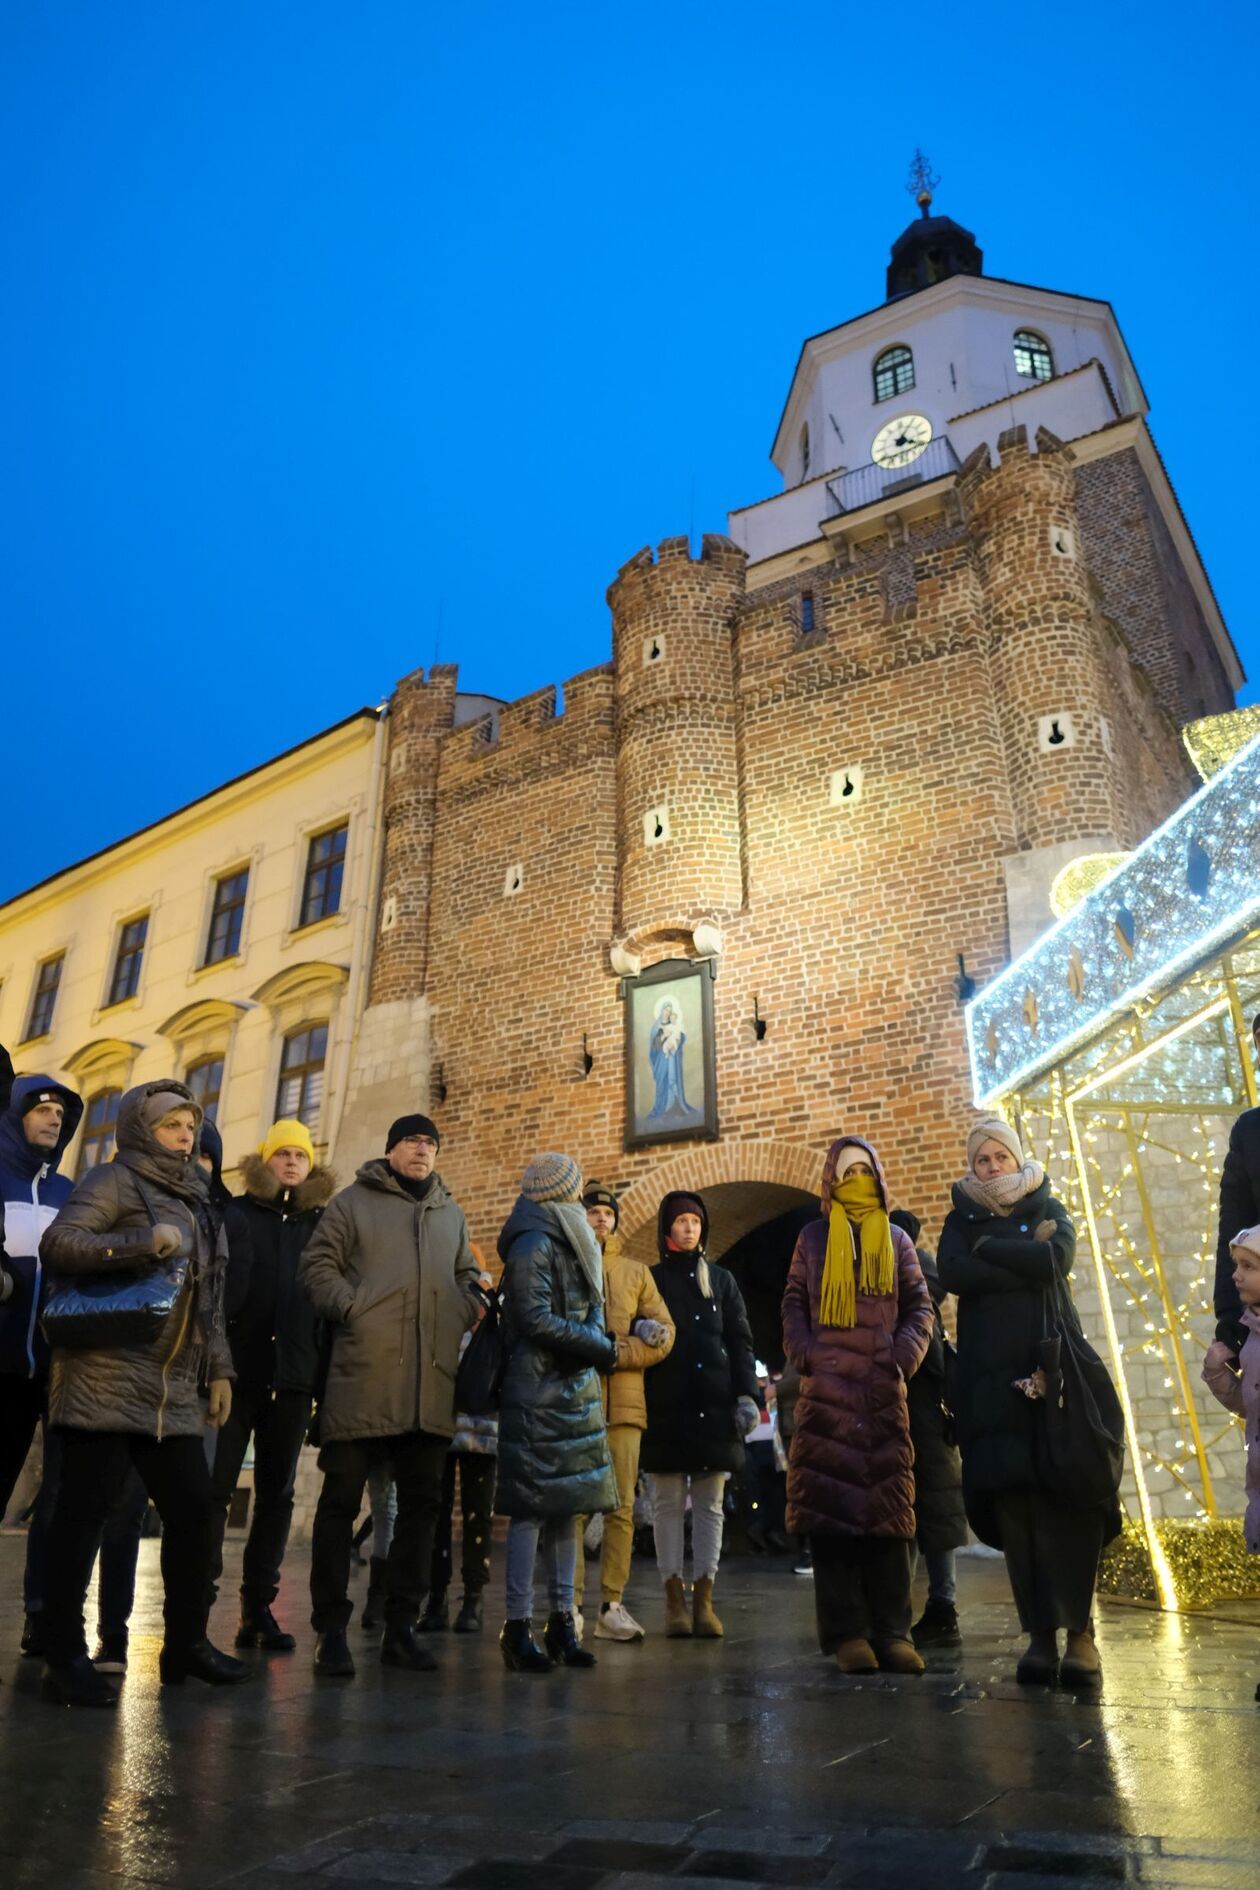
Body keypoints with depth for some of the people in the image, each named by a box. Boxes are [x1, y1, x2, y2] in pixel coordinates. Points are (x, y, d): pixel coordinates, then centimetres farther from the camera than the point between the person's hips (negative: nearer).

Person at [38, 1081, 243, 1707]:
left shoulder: (192, 1200, 21)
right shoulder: (115, 1180, -1)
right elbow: (58, 1244, -15)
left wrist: (218, 1370, 18)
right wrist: (143, 1244, -25)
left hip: (172, 1391, 8)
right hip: (106, 1380, -7)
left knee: (194, 1510, 6)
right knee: (83, 1511, -2)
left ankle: (185, 1642, 18)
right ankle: (65, 1655, 9)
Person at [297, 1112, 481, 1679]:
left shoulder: (451, 1213, 18)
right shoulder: (354, 1201, 4)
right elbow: (318, 1263, 0)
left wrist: (463, 1314, 8)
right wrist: (351, 1307, -12)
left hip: (432, 1383, 5)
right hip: (365, 1376, -4)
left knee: (421, 1503, 9)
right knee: (341, 1501, 2)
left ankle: (401, 1625, 21)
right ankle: (330, 1627, 14)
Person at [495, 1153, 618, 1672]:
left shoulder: (565, 1244, 18)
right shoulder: (533, 1245, -11)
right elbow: (536, 1320, -17)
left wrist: (598, 1346, 1)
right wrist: (602, 1348, -9)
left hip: (573, 1394, 9)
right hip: (539, 1395, -9)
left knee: (566, 1505, 10)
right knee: (534, 1506, -4)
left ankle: (562, 1619, 16)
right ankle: (518, 1625, 4)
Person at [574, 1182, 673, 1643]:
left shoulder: (636, 1272, 15)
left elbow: (664, 1334, 6)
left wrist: (617, 1353, -8)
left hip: (624, 1404, 2)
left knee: (621, 1508, 3)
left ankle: (611, 1606, 10)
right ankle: (571, 1604, 6)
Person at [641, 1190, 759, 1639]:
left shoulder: (721, 1280, 13)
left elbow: (740, 1341, 10)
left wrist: (747, 1395, -1)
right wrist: (636, 1404, -4)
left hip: (715, 1405, 2)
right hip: (665, 1407, -2)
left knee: (710, 1504, 4)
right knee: (668, 1502, 0)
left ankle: (704, 1599, 9)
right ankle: (675, 1600, 7)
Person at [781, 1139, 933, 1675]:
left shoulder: (896, 1239, 16)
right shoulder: (813, 1238, 13)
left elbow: (920, 1304, 13)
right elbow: (792, 1302, 10)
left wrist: (907, 1350, -5)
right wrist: (803, 1350, -6)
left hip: (883, 1389, 1)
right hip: (826, 1387, -1)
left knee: (888, 1505, 1)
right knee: (830, 1503, -3)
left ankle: (891, 1632, 6)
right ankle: (846, 1633, 3)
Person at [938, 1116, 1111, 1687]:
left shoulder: (1048, 1209, 14)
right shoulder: (961, 1219, 15)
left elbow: (1057, 1260, -8)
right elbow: (951, 1273, -6)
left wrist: (988, 1247, -2)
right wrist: (1025, 1261, -9)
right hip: (991, 1374, 1)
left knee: (1064, 1496, -10)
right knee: (1011, 1501, -4)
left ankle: (1078, 1629, -4)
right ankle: (1039, 1633, 2)